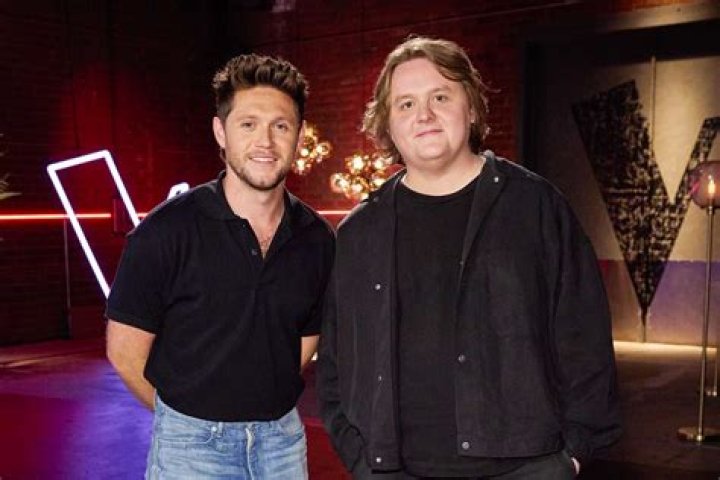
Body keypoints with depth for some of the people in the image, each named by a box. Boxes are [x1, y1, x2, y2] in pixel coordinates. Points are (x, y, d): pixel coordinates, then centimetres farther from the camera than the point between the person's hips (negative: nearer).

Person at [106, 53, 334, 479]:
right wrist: (185, 418, 3)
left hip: (283, 437, 4)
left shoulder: (317, 238, -2)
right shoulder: (168, 229, -14)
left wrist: (265, 411, 6)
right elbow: (125, 350, -8)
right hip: (192, 442, -3)